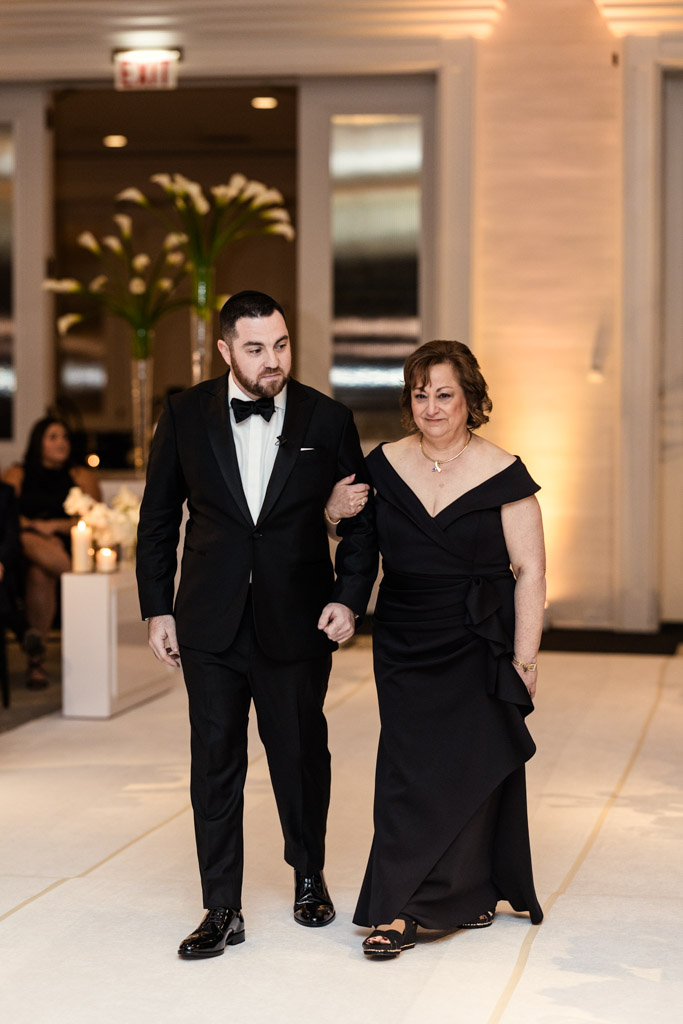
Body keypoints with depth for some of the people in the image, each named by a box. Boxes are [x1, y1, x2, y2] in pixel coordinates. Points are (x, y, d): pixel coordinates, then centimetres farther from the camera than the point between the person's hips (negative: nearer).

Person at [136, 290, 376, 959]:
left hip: (297, 623, 0)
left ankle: (309, 878, 34)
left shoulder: (328, 420, -3)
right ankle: (222, 910, 13)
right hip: (211, 626, 0)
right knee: (215, 763, 3)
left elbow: (363, 520, 5)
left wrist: (349, 598, -5)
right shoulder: (185, 415, -1)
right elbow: (158, 519, 6)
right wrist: (157, 608, 2)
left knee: (301, 754, 11)